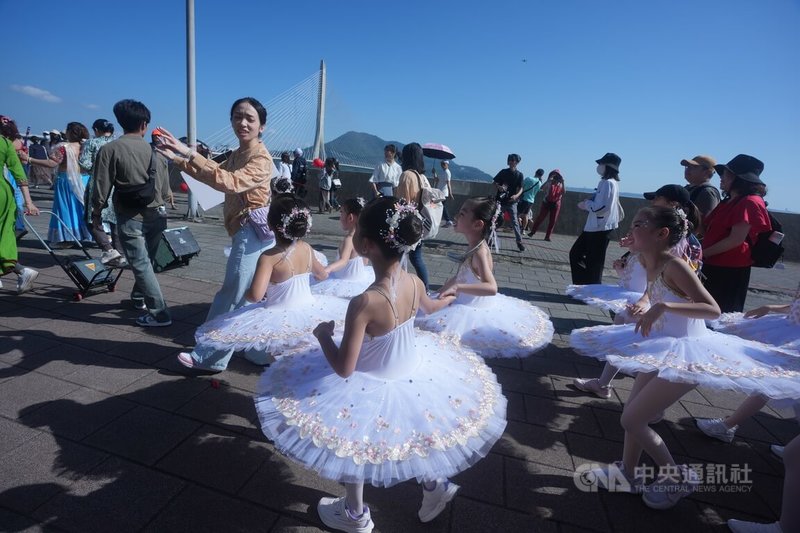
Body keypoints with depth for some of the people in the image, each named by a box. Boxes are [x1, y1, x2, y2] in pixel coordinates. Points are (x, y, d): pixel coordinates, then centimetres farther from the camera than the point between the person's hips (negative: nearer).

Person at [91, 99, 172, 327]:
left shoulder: (110, 149, -8)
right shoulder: (153, 148, 3)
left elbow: (102, 187, -7)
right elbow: (165, 185, 8)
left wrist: (96, 212, 9)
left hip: (130, 217, -4)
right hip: (156, 214, 5)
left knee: (141, 264, -2)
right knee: (146, 261, 18)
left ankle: (159, 313, -3)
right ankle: (138, 297, 39)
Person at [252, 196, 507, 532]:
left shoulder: (364, 303, -36)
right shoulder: (415, 283, -16)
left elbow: (343, 369, -28)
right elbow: (429, 308, 10)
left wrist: (323, 334, -10)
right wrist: (450, 296, 34)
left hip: (374, 390, -5)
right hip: (413, 373, 5)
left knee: (353, 447, 24)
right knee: (410, 431, 36)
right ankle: (434, 483, 47)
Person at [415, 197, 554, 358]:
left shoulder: (480, 252, -27)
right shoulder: (475, 247, -1)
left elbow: (491, 287, -41)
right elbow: (460, 276, 13)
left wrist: (457, 287, -47)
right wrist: (443, 290, 13)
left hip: (473, 310, -9)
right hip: (470, 304, 9)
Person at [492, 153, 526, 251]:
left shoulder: (519, 175, 0)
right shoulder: (503, 172, 3)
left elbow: (520, 188, -5)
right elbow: (495, 182, 9)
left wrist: (517, 195, -25)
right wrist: (499, 187, -13)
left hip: (511, 202, -2)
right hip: (500, 200, 2)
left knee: (515, 222, -5)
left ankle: (519, 242, -1)